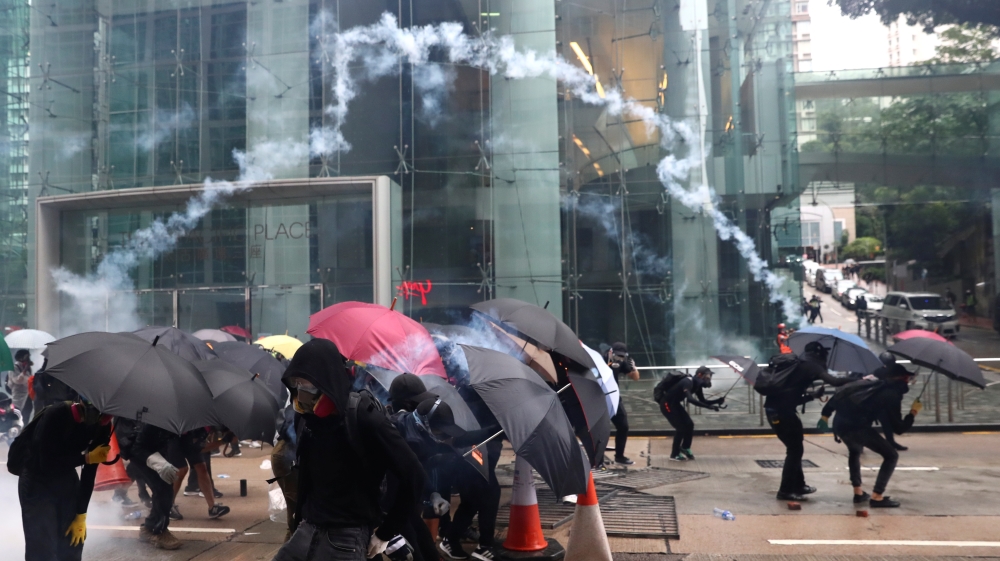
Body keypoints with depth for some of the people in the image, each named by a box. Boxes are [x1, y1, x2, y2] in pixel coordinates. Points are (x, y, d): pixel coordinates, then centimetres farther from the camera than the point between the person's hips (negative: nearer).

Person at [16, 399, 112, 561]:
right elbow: (47, 463, -26)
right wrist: (87, 458, -26)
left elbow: (90, 471, -9)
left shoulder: (102, 425, -15)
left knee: (73, 542, 6)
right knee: (42, 548, -8)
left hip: (67, 478, 5)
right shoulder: (56, 416, -30)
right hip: (36, 481, -5)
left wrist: (81, 514, -5)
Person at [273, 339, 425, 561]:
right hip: (308, 531, 7)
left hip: (346, 538, -7)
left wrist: (385, 532, -9)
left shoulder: (365, 418, -16)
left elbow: (412, 475, -15)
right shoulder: (311, 418, 6)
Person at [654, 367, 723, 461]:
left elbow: (703, 401, 5)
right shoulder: (687, 382, -29)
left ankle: (685, 448, 25)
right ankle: (674, 454, 3)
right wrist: (709, 407, -46)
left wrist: (718, 401, -11)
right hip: (667, 404, -9)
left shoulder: (697, 384, 0)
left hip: (675, 404, 9)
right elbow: (690, 399, -44)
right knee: (680, 428, -11)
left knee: (689, 424, 6)